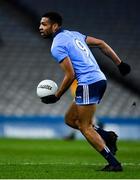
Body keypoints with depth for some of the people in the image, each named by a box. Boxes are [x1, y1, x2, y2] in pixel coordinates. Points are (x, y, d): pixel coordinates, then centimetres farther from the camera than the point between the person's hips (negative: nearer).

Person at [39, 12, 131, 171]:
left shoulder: (57, 46, -9)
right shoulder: (73, 34, 17)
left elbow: (70, 75, -15)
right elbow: (101, 43, 17)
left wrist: (56, 97, -5)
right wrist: (119, 64, 18)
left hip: (88, 84, -9)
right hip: (100, 79, 9)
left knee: (84, 127, -4)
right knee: (70, 119, 16)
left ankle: (113, 163, -9)